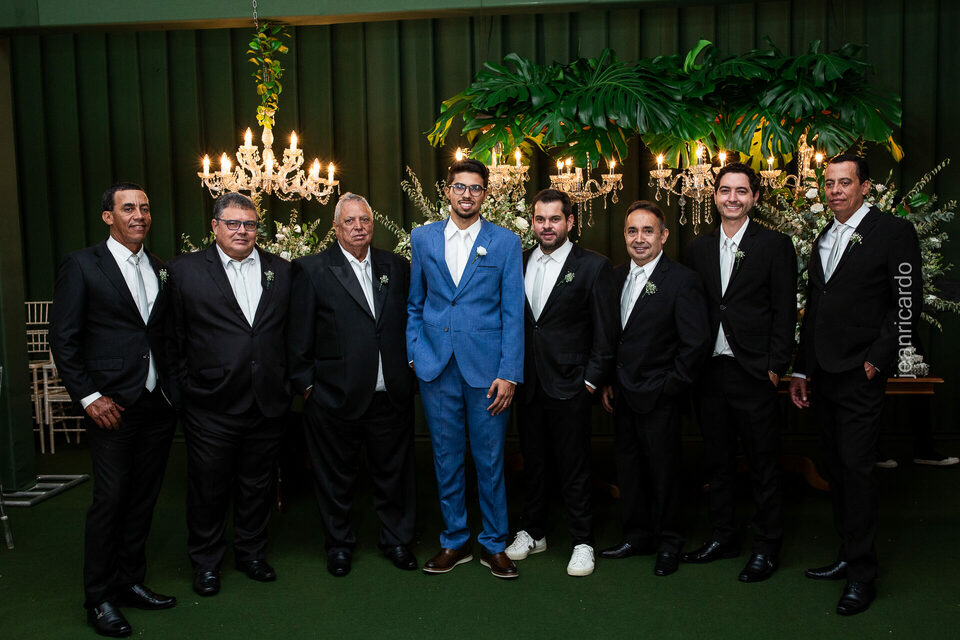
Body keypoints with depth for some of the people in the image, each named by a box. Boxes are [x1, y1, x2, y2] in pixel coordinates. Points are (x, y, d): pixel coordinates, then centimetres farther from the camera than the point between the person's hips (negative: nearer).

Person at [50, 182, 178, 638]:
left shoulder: (160, 269, 11)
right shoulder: (82, 266, -3)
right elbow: (63, 339, -6)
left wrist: (175, 387, 6)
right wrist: (89, 397, -11)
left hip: (159, 405, 5)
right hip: (113, 407, -5)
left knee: (143, 498, 12)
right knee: (110, 500, 1)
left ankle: (130, 582, 27)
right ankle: (99, 599, 16)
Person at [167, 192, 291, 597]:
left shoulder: (281, 271, 8)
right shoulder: (184, 270, -1)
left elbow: (292, 332, 10)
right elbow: (173, 337, 0)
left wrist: (287, 383, 5)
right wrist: (187, 387, -3)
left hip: (268, 405, 3)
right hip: (211, 407, -2)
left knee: (258, 486, 14)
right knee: (208, 488, 9)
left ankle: (252, 553, 33)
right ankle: (206, 563, 27)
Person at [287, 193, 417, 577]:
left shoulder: (396, 267, 7)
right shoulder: (313, 271, -3)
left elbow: (410, 322, 11)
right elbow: (299, 337, -2)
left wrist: (409, 370, 5)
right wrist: (305, 383, -4)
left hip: (391, 397, 3)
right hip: (337, 398, -3)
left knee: (393, 472, 14)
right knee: (337, 477, 11)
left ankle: (397, 539, 33)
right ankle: (339, 545, 31)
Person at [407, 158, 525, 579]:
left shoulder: (506, 242, 2)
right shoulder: (423, 238, 9)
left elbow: (513, 312, -1)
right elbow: (414, 303, 14)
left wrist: (510, 373, -8)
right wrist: (413, 353, 4)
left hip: (487, 366, -2)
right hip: (437, 366, 2)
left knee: (490, 459, 5)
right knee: (447, 457, 10)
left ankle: (494, 544, 22)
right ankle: (454, 541, 25)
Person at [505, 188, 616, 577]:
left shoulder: (593, 266, -5)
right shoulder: (518, 263, 8)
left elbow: (605, 330, -5)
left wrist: (592, 380, -8)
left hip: (569, 385, -4)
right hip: (527, 384, 5)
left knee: (574, 467, 3)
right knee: (533, 462, 15)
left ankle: (582, 542, 17)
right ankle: (533, 533, 30)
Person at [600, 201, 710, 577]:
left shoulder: (682, 280, -10)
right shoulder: (617, 277, 9)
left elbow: (696, 342, -12)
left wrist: (670, 387, -12)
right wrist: (608, 383, 8)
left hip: (657, 397, -6)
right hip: (622, 396, 6)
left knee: (664, 471, 6)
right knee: (628, 467, 14)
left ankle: (668, 542, 23)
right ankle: (637, 535, 30)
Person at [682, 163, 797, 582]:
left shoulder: (775, 245, -2)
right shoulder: (698, 249, 11)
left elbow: (785, 311, -4)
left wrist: (775, 366, -10)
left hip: (753, 373, -4)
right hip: (709, 371, 4)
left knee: (763, 464, 5)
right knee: (718, 460, 14)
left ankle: (766, 547, 17)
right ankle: (723, 536, 27)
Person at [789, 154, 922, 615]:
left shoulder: (893, 231, -4)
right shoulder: (823, 240, 17)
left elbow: (907, 304, -9)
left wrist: (878, 360, -13)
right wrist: (801, 370, 17)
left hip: (860, 375, -7)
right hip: (823, 375, 7)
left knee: (856, 469, -5)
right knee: (836, 468, 12)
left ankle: (862, 576, 4)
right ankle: (848, 556, 23)